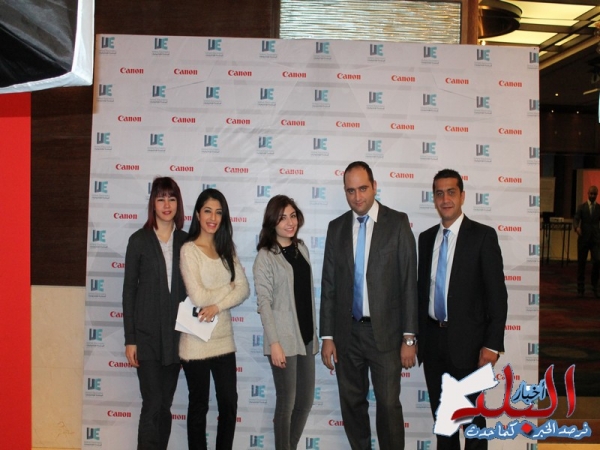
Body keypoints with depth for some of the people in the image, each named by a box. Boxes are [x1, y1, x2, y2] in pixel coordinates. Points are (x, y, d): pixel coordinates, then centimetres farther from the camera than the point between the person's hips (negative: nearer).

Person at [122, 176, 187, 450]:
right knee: (153, 405, -5)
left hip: (175, 334, 3)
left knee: (165, 405, 12)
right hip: (147, 334, -3)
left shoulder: (186, 241, 6)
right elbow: (129, 290, -1)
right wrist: (129, 339, -5)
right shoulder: (139, 240, -1)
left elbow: (190, 287, 8)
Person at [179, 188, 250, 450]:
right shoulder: (189, 250, -8)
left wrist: (217, 306, -17)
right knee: (199, 406, 10)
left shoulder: (226, 249, 8)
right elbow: (198, 297, -17)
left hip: (224, 339, 5)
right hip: (196, 342, -4)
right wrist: (229, 287, -3)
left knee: (229, 404, 8)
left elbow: (244, 289, -2)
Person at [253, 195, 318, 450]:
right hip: (284, 339, -6)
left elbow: (308, 294, 12)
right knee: (287, 403, 3)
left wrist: (314, 332, 12)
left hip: (306, 337, 6)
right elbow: (264, 302, -12)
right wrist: (274, 343, -17)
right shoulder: (265, 256, -8)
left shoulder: (301, 249, 10)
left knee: (306, 400, 13)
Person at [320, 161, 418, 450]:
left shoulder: (397, 222, -4)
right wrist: (327, 337, 2)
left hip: (385, 331, -3)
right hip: (347, 332, 3)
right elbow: (328, 285, 6)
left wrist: (409, 337, -8)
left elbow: (408, 281, -5)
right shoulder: (336, 228, 6)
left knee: (388, 404, 1)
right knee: (352, 404, 13)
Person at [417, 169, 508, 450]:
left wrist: (493, 344, -15)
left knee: (471, 416, 8)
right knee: (440, 413, 16)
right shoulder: (426, 238, 8)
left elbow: (497, 293, -10)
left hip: (467, 340, -4)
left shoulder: (483, 236, -7)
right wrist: (416, 336, 10)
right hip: (432, 339, 5)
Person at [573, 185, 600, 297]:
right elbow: (575, 219, -7)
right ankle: (580, 289, 13)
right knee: (581, 263, 3)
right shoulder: (581, 207, 5)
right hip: (583, 239, 0)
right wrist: (577, 227, -28)